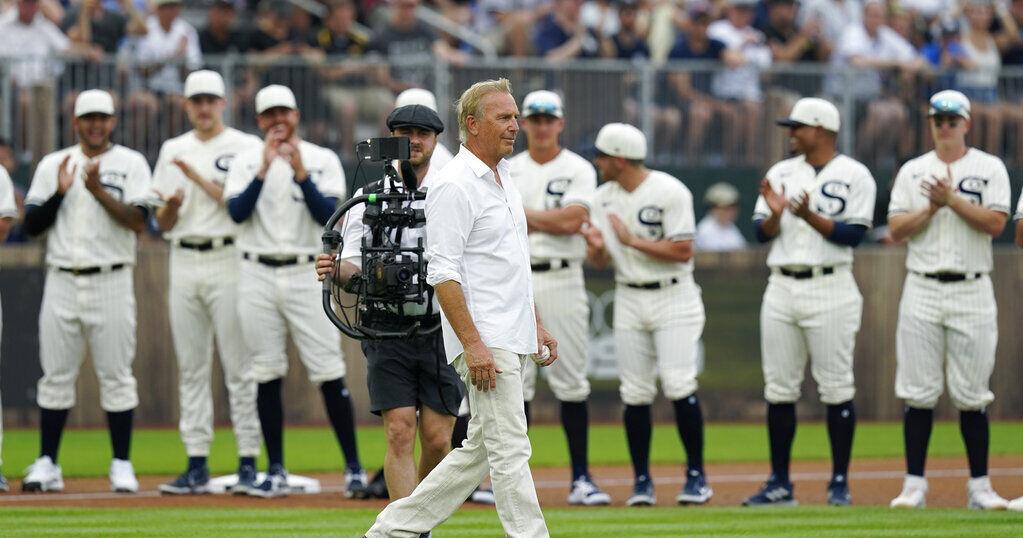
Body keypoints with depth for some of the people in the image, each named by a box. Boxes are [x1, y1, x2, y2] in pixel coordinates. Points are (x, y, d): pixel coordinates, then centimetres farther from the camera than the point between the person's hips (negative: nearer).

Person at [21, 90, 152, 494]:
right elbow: (32, 225, 5)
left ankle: (122, 466, 2)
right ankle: (46, 464, 6)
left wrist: (99, 191, -19)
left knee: (116, 376, -3)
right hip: (61, 280, 2)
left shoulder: (130, 163, 3)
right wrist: (59, 193, -10)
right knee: (55, 375, 2)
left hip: (111, 282, -2)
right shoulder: (53, 165, 11)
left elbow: (138, 221, -9)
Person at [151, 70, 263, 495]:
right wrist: (172, 204, -9)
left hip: (229, 258, -5)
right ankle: (197, 464, 6)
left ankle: (249, 461, -4)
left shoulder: (245, 147, 2)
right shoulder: (173, 151, 16)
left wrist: (198, 178, -15)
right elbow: (164, 224, 14)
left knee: (239, 365, -6)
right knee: (190, 367, 4)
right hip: (184, 263, 5)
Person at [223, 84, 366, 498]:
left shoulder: (323, 160, 3)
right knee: (266, 375, 3)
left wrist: (300, 171, -18)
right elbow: (237, 212, -9)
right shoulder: (246, 162, 6)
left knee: (329, 373, -5)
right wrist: (265, 169, -18)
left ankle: (354, 468, 0)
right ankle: (276, 472, 9)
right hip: (258, 276, 2)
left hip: (307, 274, -2)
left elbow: (327, 215, -10)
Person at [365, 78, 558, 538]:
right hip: (483, 340, -10)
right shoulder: (455, 186, -13)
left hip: (511, 338, 10)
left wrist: (535, 325, 21)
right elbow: (443, 273, -19)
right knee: (509, 448, -9)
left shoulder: (504, 178, 17)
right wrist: (473, 343, -24)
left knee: (481, 448, 13)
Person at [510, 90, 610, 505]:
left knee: (570, 383, -2)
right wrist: (550, 220, -4)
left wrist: (523, 213, -5)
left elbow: (571, 222, -12)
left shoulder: (578, 170, 3)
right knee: (513, 382, 0)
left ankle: (580, 479, 1)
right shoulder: (506, 171, 12)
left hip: (561, 281, -2)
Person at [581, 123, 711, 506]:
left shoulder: (670, 193, -12)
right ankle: (642, 481, 8)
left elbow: (683, 252, -17)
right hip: (629, 299, 5)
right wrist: (596, 247, -15)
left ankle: (696, 476, -4)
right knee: (635, 393, 2)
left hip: (673, 298, -5)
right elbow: (601, 261, 8)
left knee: (678, 385, -13)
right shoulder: (604, 198, 7)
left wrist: (632, 240, -19)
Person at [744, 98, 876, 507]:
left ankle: (840, 483, 2)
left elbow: (853, 234, -10)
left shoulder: (854, 176, -1)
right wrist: (775, 213, -12)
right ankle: (780, 484, 9)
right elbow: (762, 232, 8)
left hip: (829, 289, -5)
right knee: (779, 389, 4)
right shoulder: (781, 173, 13)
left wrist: (810, 216, -20)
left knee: (836, 388, -3)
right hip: (781, 287, 5)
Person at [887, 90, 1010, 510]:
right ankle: (914, 486, 3)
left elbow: (995, 223, -8)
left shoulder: (989, 168, 5)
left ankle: (980, 487, 5)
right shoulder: (912, 172, 11)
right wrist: (931, 208, -11)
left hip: (971, 291, -1)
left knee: (972, 394, -1)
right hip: (922, 290, 2)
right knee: (918, 393, -1)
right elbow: (896, 230, 3)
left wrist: (952, 200, -14)